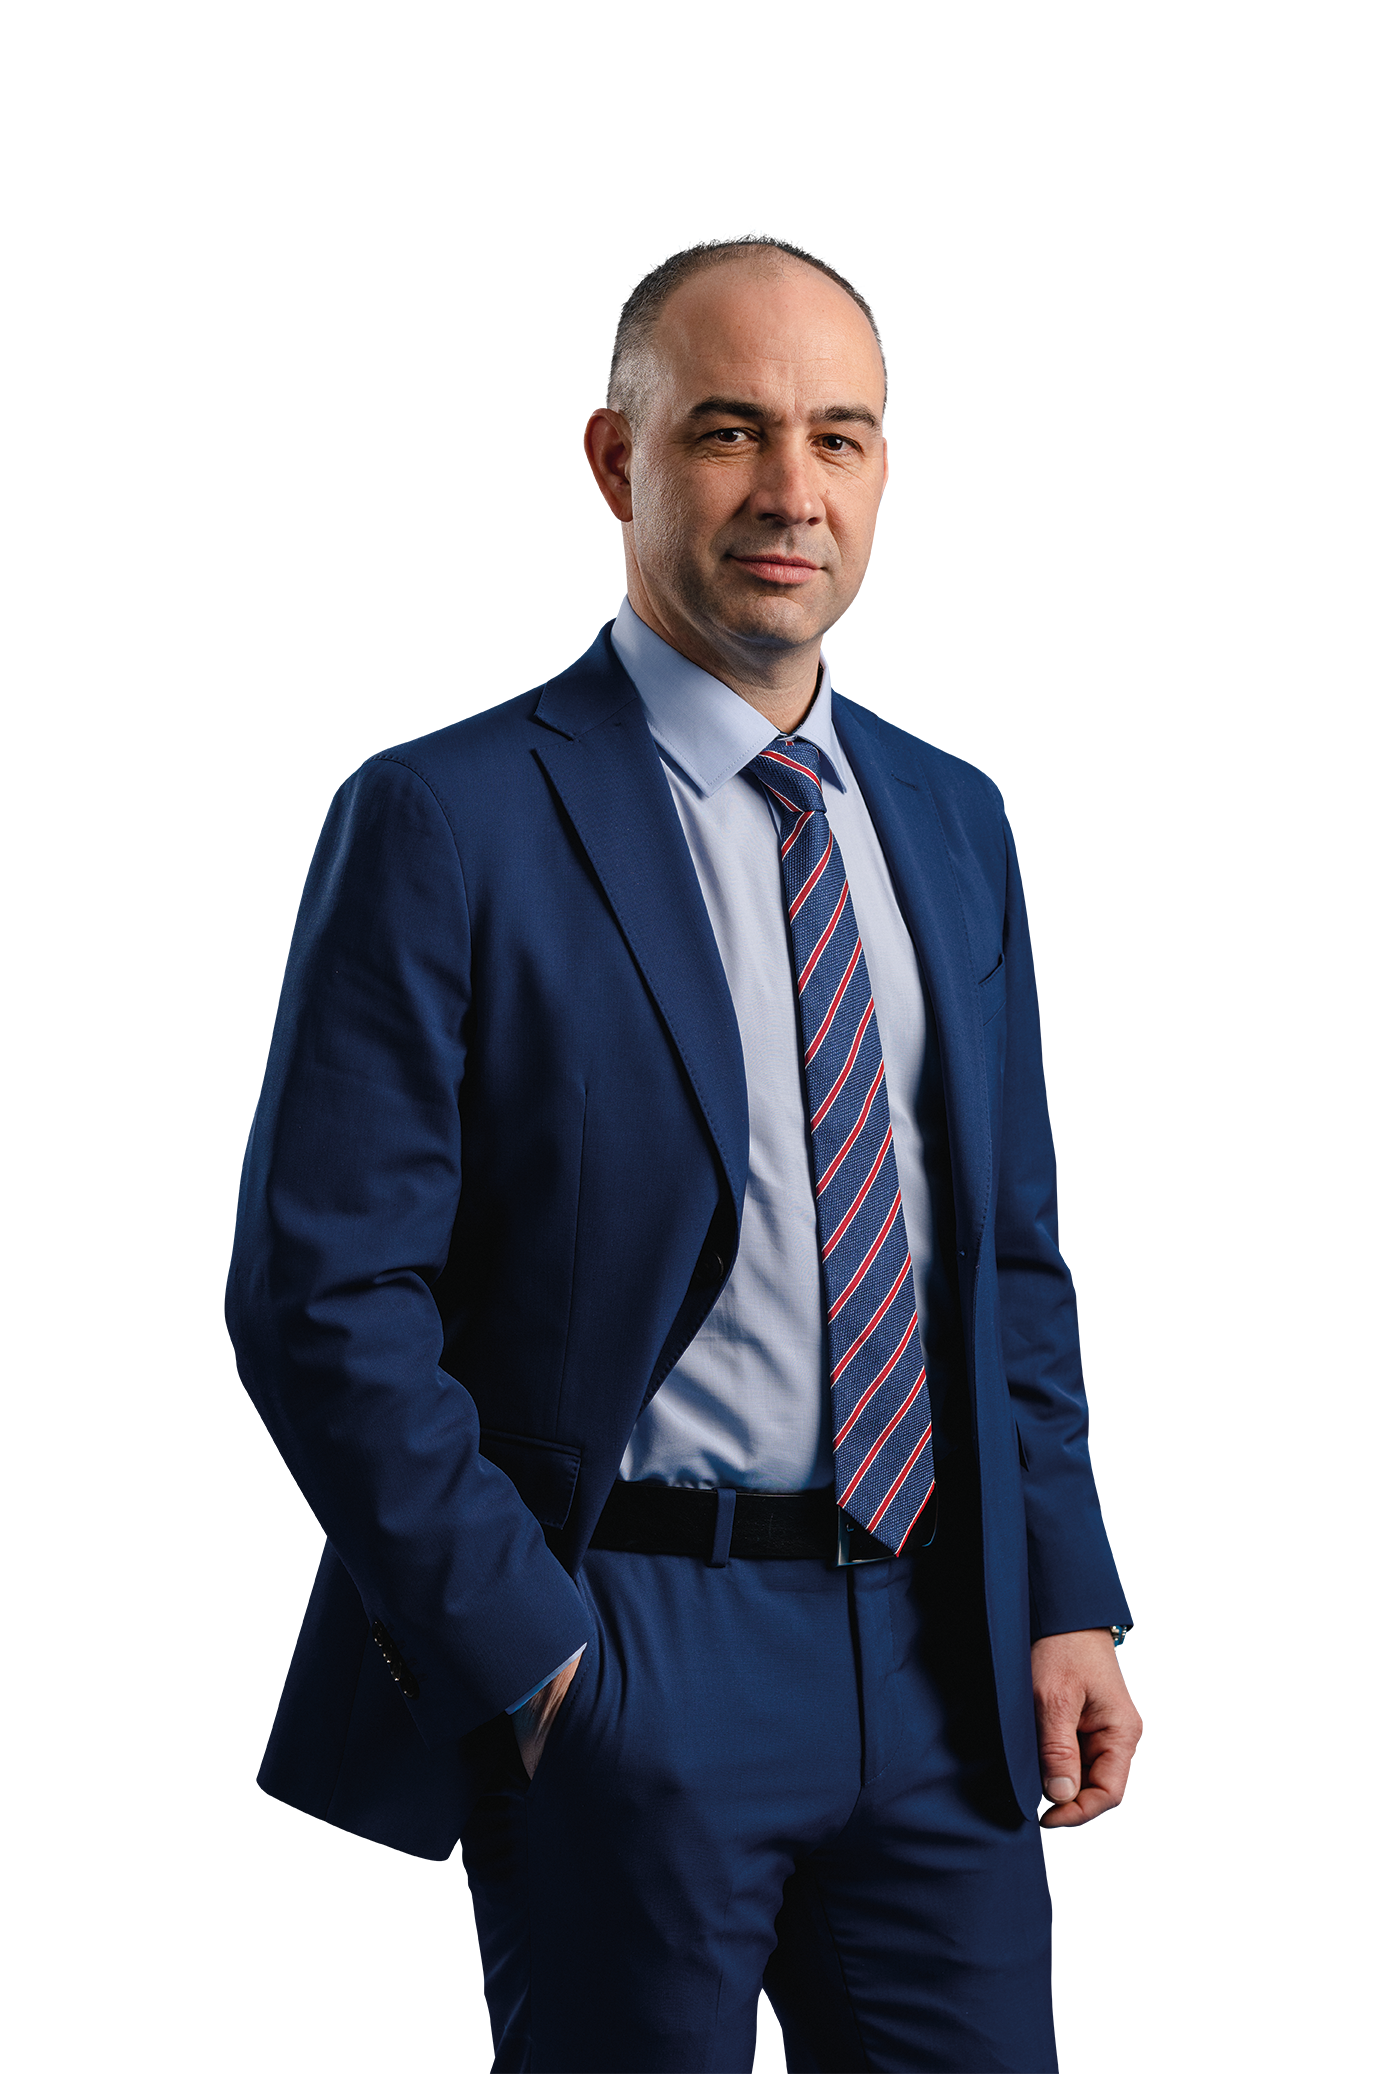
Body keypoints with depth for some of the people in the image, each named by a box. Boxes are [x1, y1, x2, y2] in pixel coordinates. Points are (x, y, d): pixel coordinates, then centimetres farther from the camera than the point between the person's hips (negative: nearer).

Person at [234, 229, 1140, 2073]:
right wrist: (528, 1657, -13)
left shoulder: (952, 827, 11)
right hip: (625, 1665, -5)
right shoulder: (447, 825, -9)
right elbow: (330, 1296, -11)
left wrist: (1065, 1597, 6)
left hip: (943, 1649, 5)